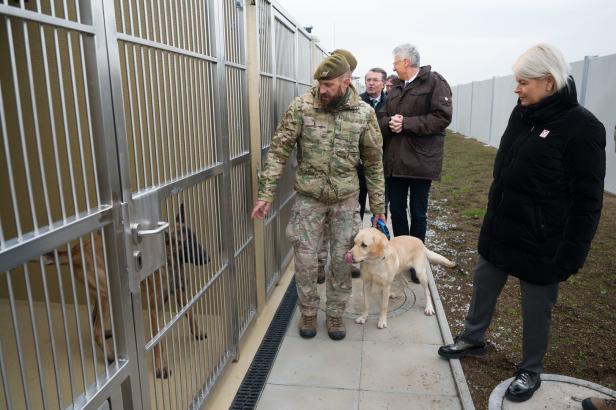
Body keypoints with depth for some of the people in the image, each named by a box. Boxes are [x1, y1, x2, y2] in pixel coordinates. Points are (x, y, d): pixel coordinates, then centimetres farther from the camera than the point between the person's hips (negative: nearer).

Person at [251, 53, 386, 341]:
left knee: (342, 260, 8)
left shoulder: (364, 113, -5)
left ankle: (335, 315, 30)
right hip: (308, 197, -1)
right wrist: (266, 193, -13)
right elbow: (279, 150, -8)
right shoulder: (301, 107, -10)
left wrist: (378, 205, 4)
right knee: (305, 259, 4)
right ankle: (308, 313, 29)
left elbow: (374, 161, 3)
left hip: (345, 199, 1)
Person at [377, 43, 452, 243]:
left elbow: (442, 117, -15)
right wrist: (390, 122, -13)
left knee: (418, 212, 6)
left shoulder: (435, 82, -4)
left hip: (420, 161, -6)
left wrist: (406, 123, -17)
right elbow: (381, 116, 11)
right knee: (396, 210, 12)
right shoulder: (396, 86, 17)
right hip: (395, 161, 6)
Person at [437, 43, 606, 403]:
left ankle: (531, 371, 32)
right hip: (500, 228, 7)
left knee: (536, 307, 11)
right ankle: (473, 340, 42)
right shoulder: (522, 114, 4)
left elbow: (587, 201, -15)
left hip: (541, 240, -7)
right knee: (484, 286, 20)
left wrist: (571, 254, -16)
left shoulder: (582, 127, -17)